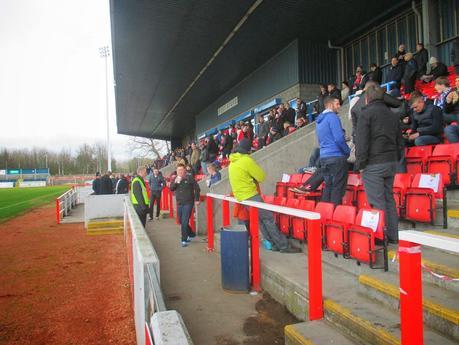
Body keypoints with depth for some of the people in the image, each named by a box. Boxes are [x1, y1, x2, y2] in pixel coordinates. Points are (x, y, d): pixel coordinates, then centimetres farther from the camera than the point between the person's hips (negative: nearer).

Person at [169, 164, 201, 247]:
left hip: (188, 203, -6)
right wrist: (176, 182, -19)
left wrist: (197, 199, -5)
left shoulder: (189, 178, -8)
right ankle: (191, 234, 36)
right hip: (179, 203, 6)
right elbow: (171, 188, -4)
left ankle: (184, 240, -1)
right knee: (181, 222, 16)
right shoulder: (175, 179, 7)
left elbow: (197, 188, -5)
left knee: (184, 222, -11)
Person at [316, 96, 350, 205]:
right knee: (337, 188, -4)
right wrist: (348, 151, -2)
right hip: (336, 156, -8)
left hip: (324, 157, 8)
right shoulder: (333, 117, -9)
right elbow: (339, 138, -17)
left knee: (328, 186, 12)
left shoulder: (319, 120, 18)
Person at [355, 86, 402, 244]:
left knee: (377, 202, -3)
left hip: (373, 164, -7)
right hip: (391, 163, 7)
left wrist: (360, 163, -7)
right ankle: (392, 235, 19)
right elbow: (400, 142, 18)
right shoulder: (393, 115, 15)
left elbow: (362, 141, -13)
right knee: (389, 198, 13)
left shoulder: (367, 113, -7)